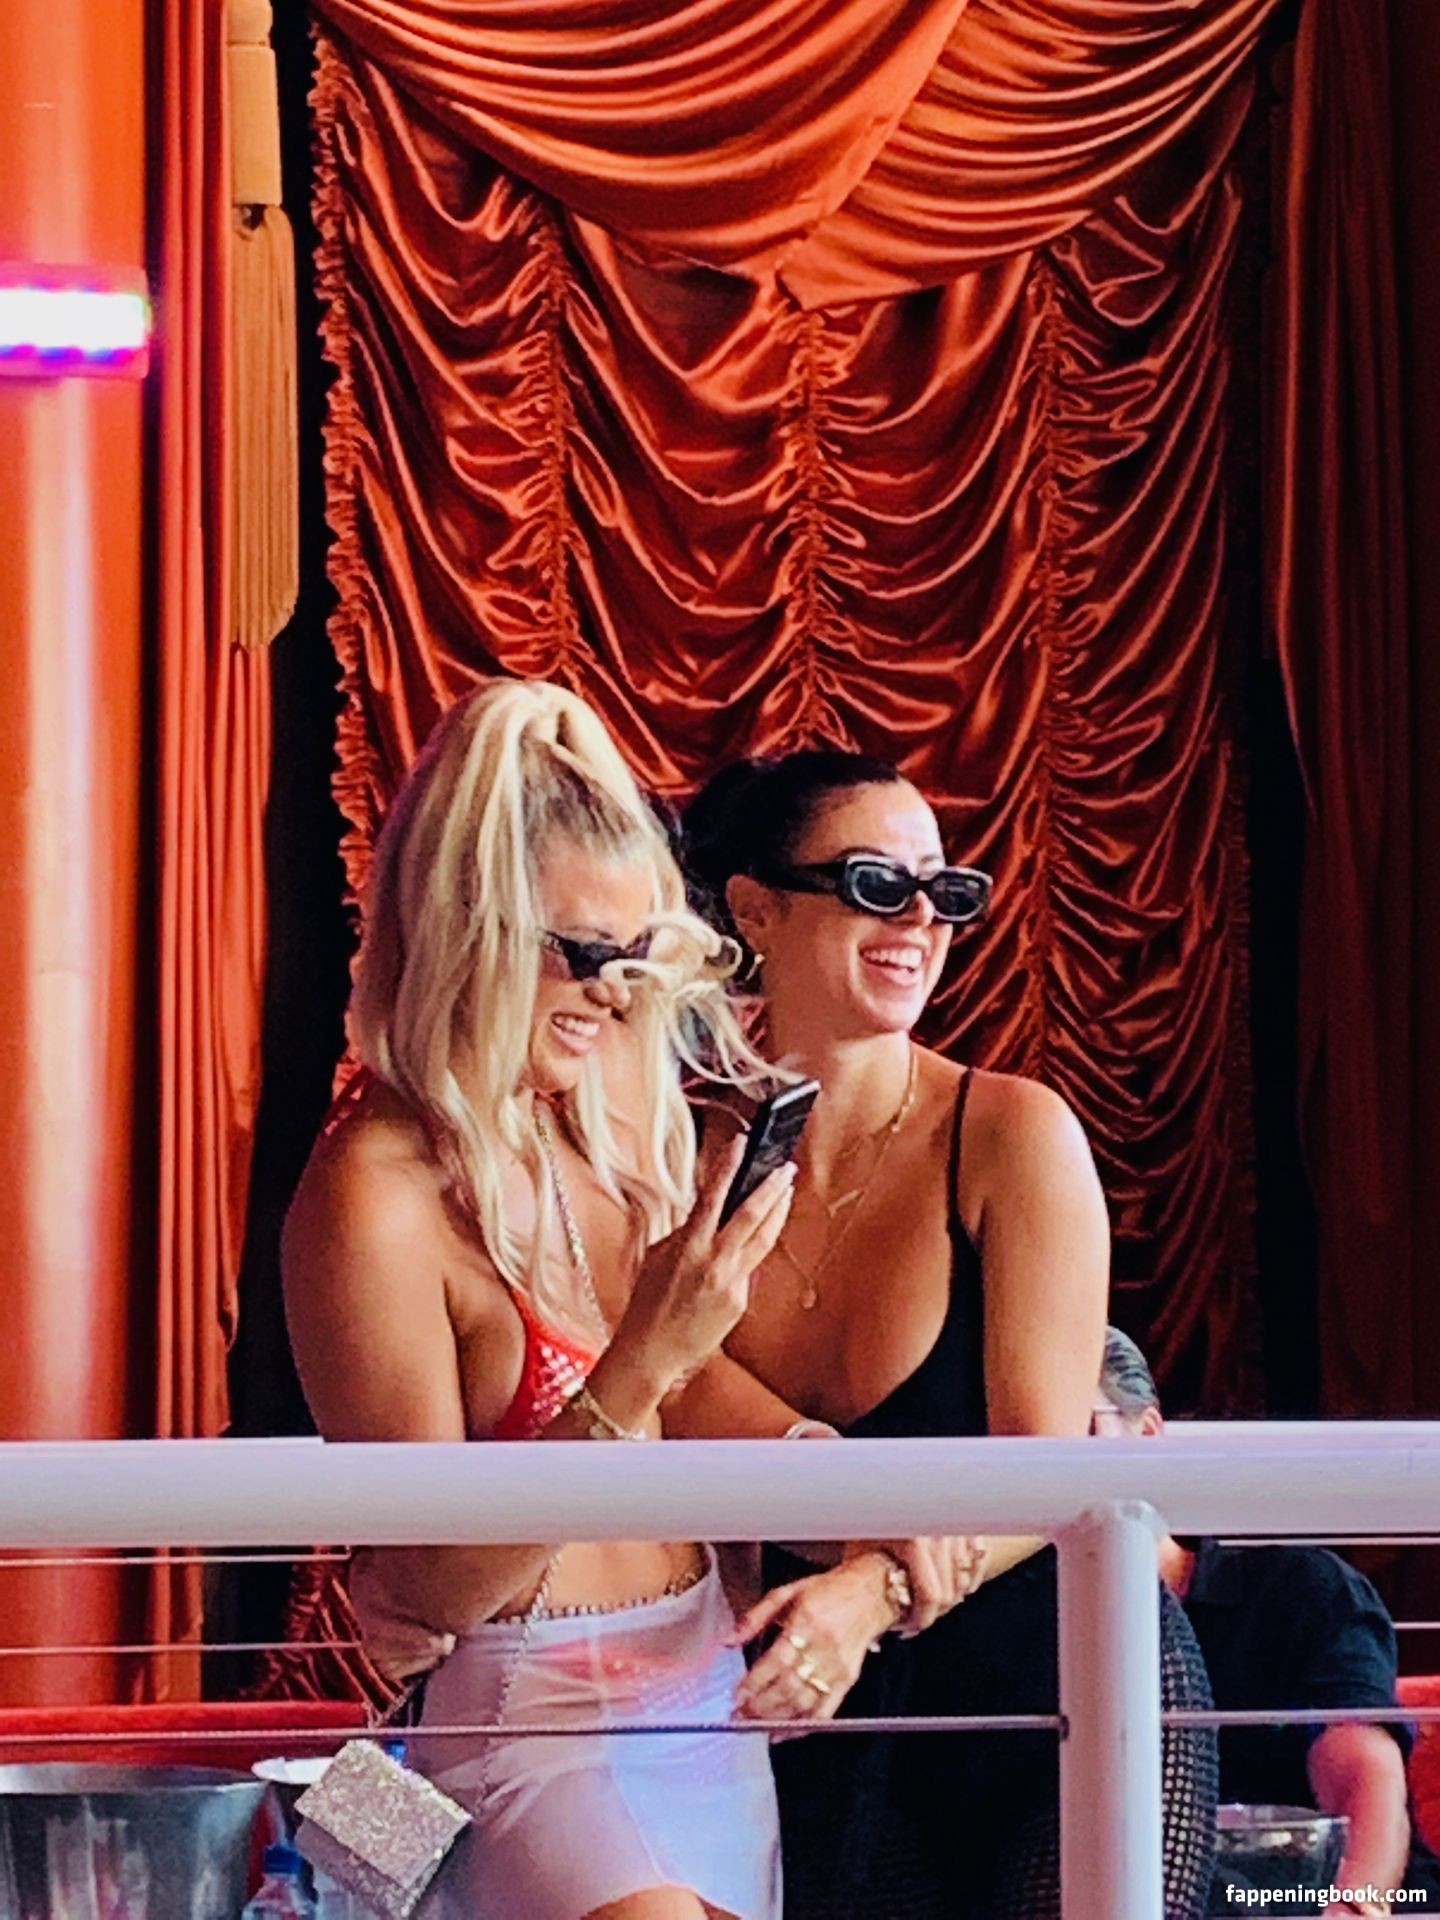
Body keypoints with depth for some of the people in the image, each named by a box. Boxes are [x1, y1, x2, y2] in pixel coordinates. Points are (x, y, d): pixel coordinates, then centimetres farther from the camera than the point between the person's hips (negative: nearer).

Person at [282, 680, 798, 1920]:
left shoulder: (615, 1102, 4)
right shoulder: (374, 1201, -16)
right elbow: (438, 1589, -16)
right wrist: (640, 1366, -24)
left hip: (707, 1690, 7)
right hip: (532, 1720, -7)